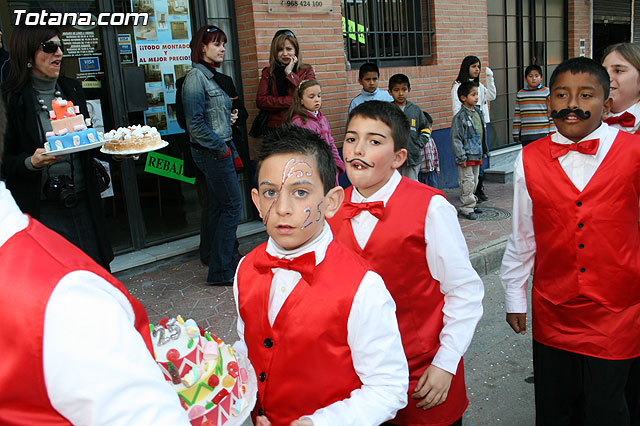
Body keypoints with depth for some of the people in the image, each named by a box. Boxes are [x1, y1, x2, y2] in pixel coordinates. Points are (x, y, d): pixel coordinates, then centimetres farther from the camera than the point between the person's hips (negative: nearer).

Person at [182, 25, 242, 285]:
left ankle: (221, 264, 22)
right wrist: (221, 148, -16)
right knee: (232, 206, -7)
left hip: (219, 150, 10)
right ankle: (221, 270, 0)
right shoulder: (196, 77, -13)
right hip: (212, 152, -10)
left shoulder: (211, 76, 17)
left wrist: (230, 115, 6)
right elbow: (195, 122, -20)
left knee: (218, 208, 12)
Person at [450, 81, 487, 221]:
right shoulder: (460, 116, -15)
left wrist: (482, 152, 19)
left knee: (474, 181, 17)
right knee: (467, 182, -4)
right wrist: (461, 157, -18)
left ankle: (471, 204, 29)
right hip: (467, 155, -8)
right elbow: (455, 139, -15)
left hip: (477, 155, 8)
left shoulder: (477, 112, 9)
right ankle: (467, 208, 5)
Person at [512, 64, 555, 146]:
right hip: (525, 136, 3)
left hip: (543, 134, -3)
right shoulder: (520, 94, 9)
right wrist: (515, 134, 9)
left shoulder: (546, 92, 2)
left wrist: (552, 133, -4)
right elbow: (517, 116, 12)